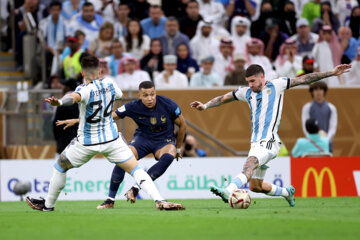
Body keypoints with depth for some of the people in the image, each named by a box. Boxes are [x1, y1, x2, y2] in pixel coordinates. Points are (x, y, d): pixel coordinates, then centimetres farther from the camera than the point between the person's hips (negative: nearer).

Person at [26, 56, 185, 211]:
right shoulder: (109, 84, -5)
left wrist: (58, 102, -64)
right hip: (111, 139, 3)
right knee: (136, 170, 1)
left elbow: (74, 97, -44)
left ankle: (48, 205, 29)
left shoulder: (86, 90, -20)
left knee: (60, 167, 19)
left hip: (86, 143, -3)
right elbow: (119, 94, 19)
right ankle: (159, 200, -17)